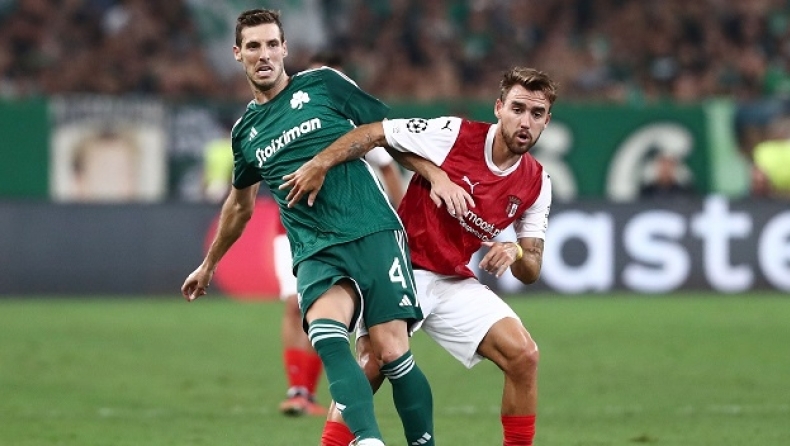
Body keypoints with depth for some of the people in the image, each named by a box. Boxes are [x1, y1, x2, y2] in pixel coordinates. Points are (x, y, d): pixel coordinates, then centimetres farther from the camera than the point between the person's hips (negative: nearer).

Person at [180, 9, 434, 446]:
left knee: (391, 350, -15)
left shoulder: (322, 85, 6)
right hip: (316, 252, 2)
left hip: (373, 233, -2)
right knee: (325, 333, -29)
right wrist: (208, 266, 44)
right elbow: (240, 205, 34)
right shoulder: (245, 132, 17)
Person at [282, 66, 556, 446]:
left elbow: (531, 270, 3)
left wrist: (516, 254, -21)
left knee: (523, 356, -12)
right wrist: (319, 163, -24)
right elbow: (372, 133, -11)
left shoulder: (537, 183, -1)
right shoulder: (454, 135, -14)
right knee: (372, 366, -22)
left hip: (455, 283, 4)